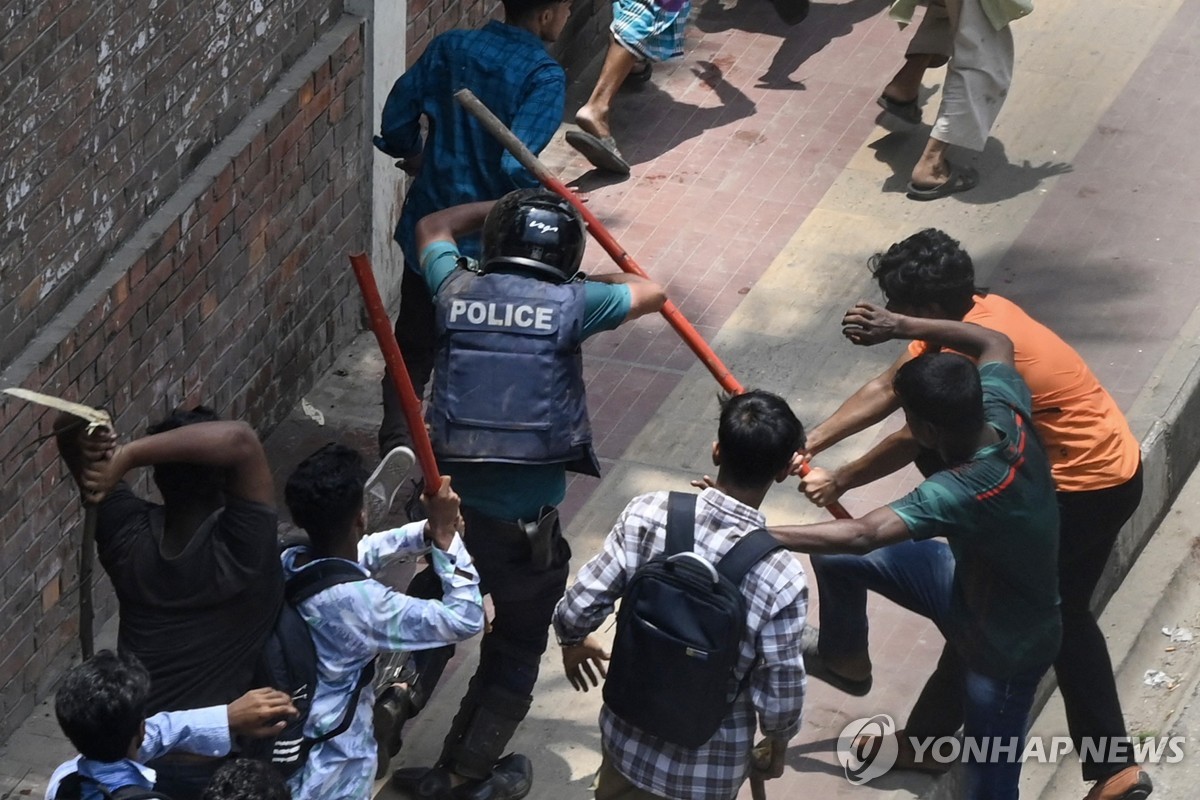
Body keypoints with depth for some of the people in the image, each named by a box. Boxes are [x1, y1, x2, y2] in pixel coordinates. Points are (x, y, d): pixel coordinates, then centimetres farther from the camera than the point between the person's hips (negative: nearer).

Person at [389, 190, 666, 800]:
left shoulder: (457, 290, -1)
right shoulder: (570, 304, -9)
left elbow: (433, 228, 23)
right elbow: (650, 293, 11)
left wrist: (506, 205, 31)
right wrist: (588, 283, 26)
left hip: (452, 503, 4)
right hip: (526, 519, -4)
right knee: (517, 647, 15)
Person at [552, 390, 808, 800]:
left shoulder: (646, 515, -20)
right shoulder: (781, 577, -26)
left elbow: (577, 609, -13)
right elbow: (780, 694, -17)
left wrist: (573, 642, 11)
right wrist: (778, 742, 5)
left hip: (630, 734, 3)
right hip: (710, 765, -3)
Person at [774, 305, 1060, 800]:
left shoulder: (962, 493, -42)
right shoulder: (1004, 412, -21)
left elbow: (862, 535, -52)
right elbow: (994, 343, 1)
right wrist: (900, 327, -6)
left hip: (1007, 646, -8)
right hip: (974, 581, 8)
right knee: (836, 556, 10)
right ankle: (845, 659, 39)